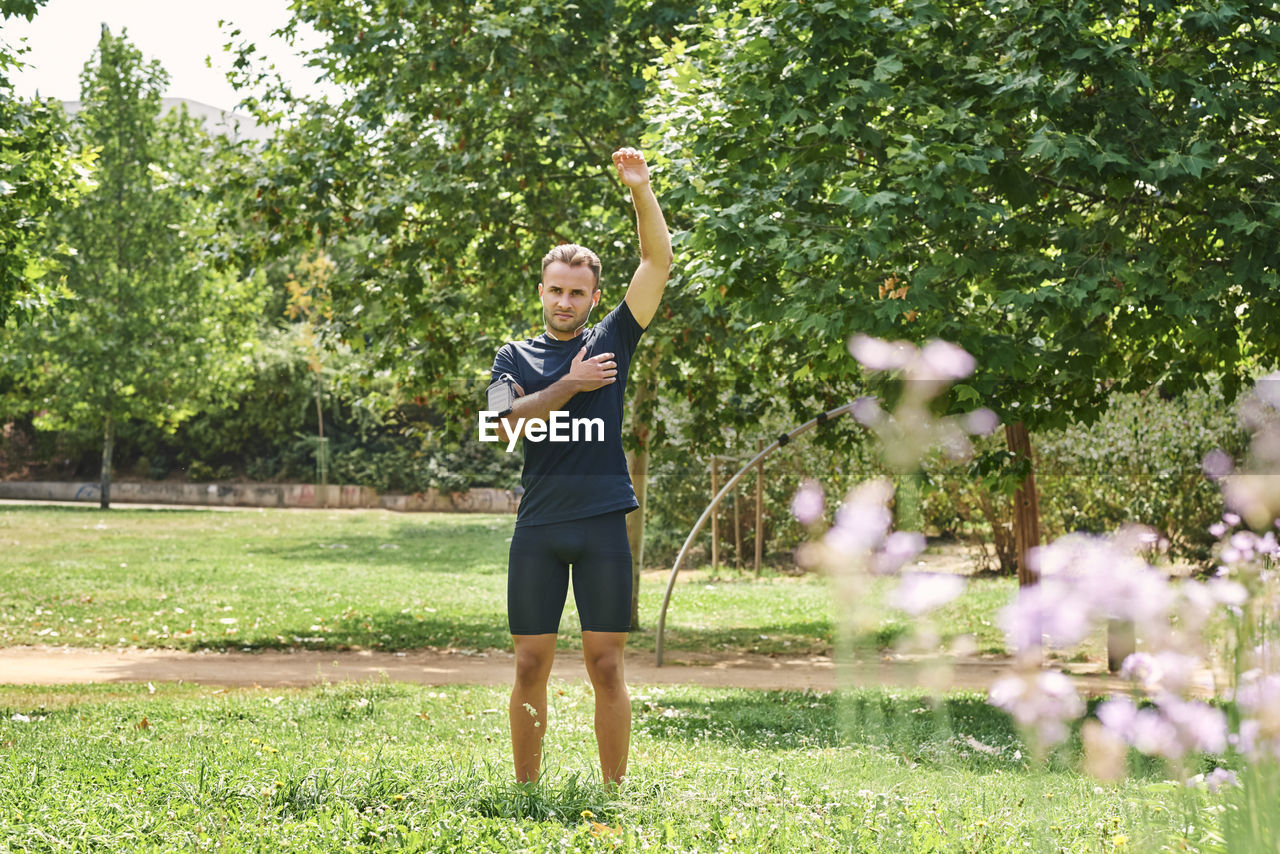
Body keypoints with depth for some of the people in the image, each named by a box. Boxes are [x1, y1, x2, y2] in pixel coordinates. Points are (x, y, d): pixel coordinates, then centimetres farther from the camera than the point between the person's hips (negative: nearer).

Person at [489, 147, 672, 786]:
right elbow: (510, 423, -6)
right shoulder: (516, 356, 12)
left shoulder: (612, 340, 11)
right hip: (538, 524, 1)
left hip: (603, 522, -1)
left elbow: (658, 262, 2)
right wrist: (571, 384, -6)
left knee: (606, 665, 0)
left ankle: (614, 790, 5)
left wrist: (641, 191, -7)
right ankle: (526, 789, 12)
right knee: (531, 664, 3)